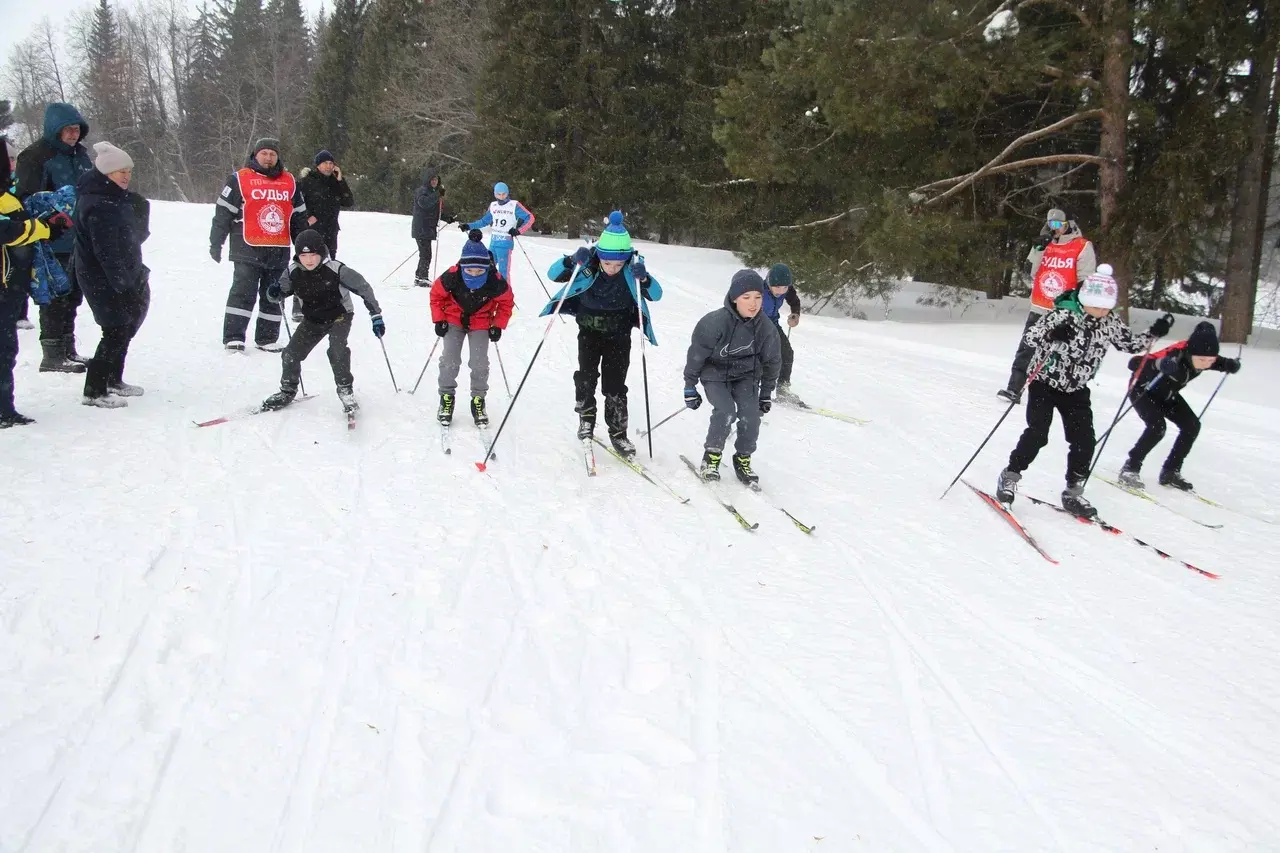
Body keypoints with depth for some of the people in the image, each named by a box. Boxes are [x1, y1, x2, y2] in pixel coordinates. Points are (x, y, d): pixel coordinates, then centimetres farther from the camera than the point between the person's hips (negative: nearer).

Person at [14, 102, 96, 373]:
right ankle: (52, 356, 5)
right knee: (56, 297, -3)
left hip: (79, 241, 8)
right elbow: (28, 198, -13)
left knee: (72, 297, 16)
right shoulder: (35, 156, -10)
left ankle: (67, 350, 27)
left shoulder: (79, 153, 13)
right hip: (54, 244, -8)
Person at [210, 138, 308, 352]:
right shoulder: (240, 179, -1)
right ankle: (233, 337, -2)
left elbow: (299, 215, 19)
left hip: (279, 252, 5)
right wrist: (216, 244, -2)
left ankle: (267, 338, 18)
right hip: (248, 250, -4)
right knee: (243, 293, -6)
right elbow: (223, 213, -1)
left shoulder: (289, 181, 12)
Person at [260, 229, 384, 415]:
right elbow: (280, 293, -1)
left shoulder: (337, 270, -26)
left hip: (339, 316, -4)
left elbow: (363, 288, -16)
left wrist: (376, 315, -12)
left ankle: (345, 390, -9)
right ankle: (288, 391, 25)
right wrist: (274, 293, -26)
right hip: (312, 320, 4)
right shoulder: (293, 272, -14)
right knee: (291, 354, 0)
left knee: (337, 350, -27)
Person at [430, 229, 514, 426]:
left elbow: (506, 301, -8)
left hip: (481, 324, 0)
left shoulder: (495, 281, -29)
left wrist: (498, 326, -10)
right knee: (449, 361, -5)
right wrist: (439, 320, -11)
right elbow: (436, 295, -9)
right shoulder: (452, 277, -30)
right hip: (454, 320, 0)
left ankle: (478, 401, 13)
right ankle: (446, 398, 11)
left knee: (480, 364, -3)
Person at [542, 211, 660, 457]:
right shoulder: (588, 265, -16)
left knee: (615, 384, 0)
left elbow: (656, 294, -18)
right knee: (586, 376, -6)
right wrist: (572, 261, -33)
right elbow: (553, 274, -14)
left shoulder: (632, 270, -15)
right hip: (589, 331, 1)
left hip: (619, 335, 0)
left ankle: (618, 432, 10)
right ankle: (586, 419, 16)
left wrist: (643, 278, -37)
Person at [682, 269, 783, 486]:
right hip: (715, 373, -3)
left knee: (751, 415, -14)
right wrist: (690, 387, -6)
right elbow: (696, 354, -14)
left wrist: (766, 394, 9)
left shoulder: (766, 328, -15)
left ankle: (743, 459, 9)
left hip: (746, 374, 3)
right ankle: (712, 455, 1)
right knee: (726, 412, -23)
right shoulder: (715, 323, -27)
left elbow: (772, 362, 3)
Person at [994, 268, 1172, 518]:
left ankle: (1073, 493, 13)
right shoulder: (1063, 315, -20)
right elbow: (1030, 336, -23)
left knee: (1084, 441, -2)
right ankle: (1009, 477, 3)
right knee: (1037, 434, -16)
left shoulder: (1110, 322, -4)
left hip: (1076, 390, 5)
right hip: (1045, 382, -5)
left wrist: (1154, 333, -3)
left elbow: (1131, 343, 12)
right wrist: (1053, 335, -41)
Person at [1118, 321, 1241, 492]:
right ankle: (1130, 468, -11)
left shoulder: (1202, 357, -21)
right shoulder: (1176, 356, -40)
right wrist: (1159, 364, -66)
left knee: (1192, 426, 0)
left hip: (1166, 393, 7)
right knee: (1157, 427, -26)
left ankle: (1170, 472, 12)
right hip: (1143, 390, -7)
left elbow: (1218, 362, 6)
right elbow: (1134, 363, -47)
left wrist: (1229, 365, -17)